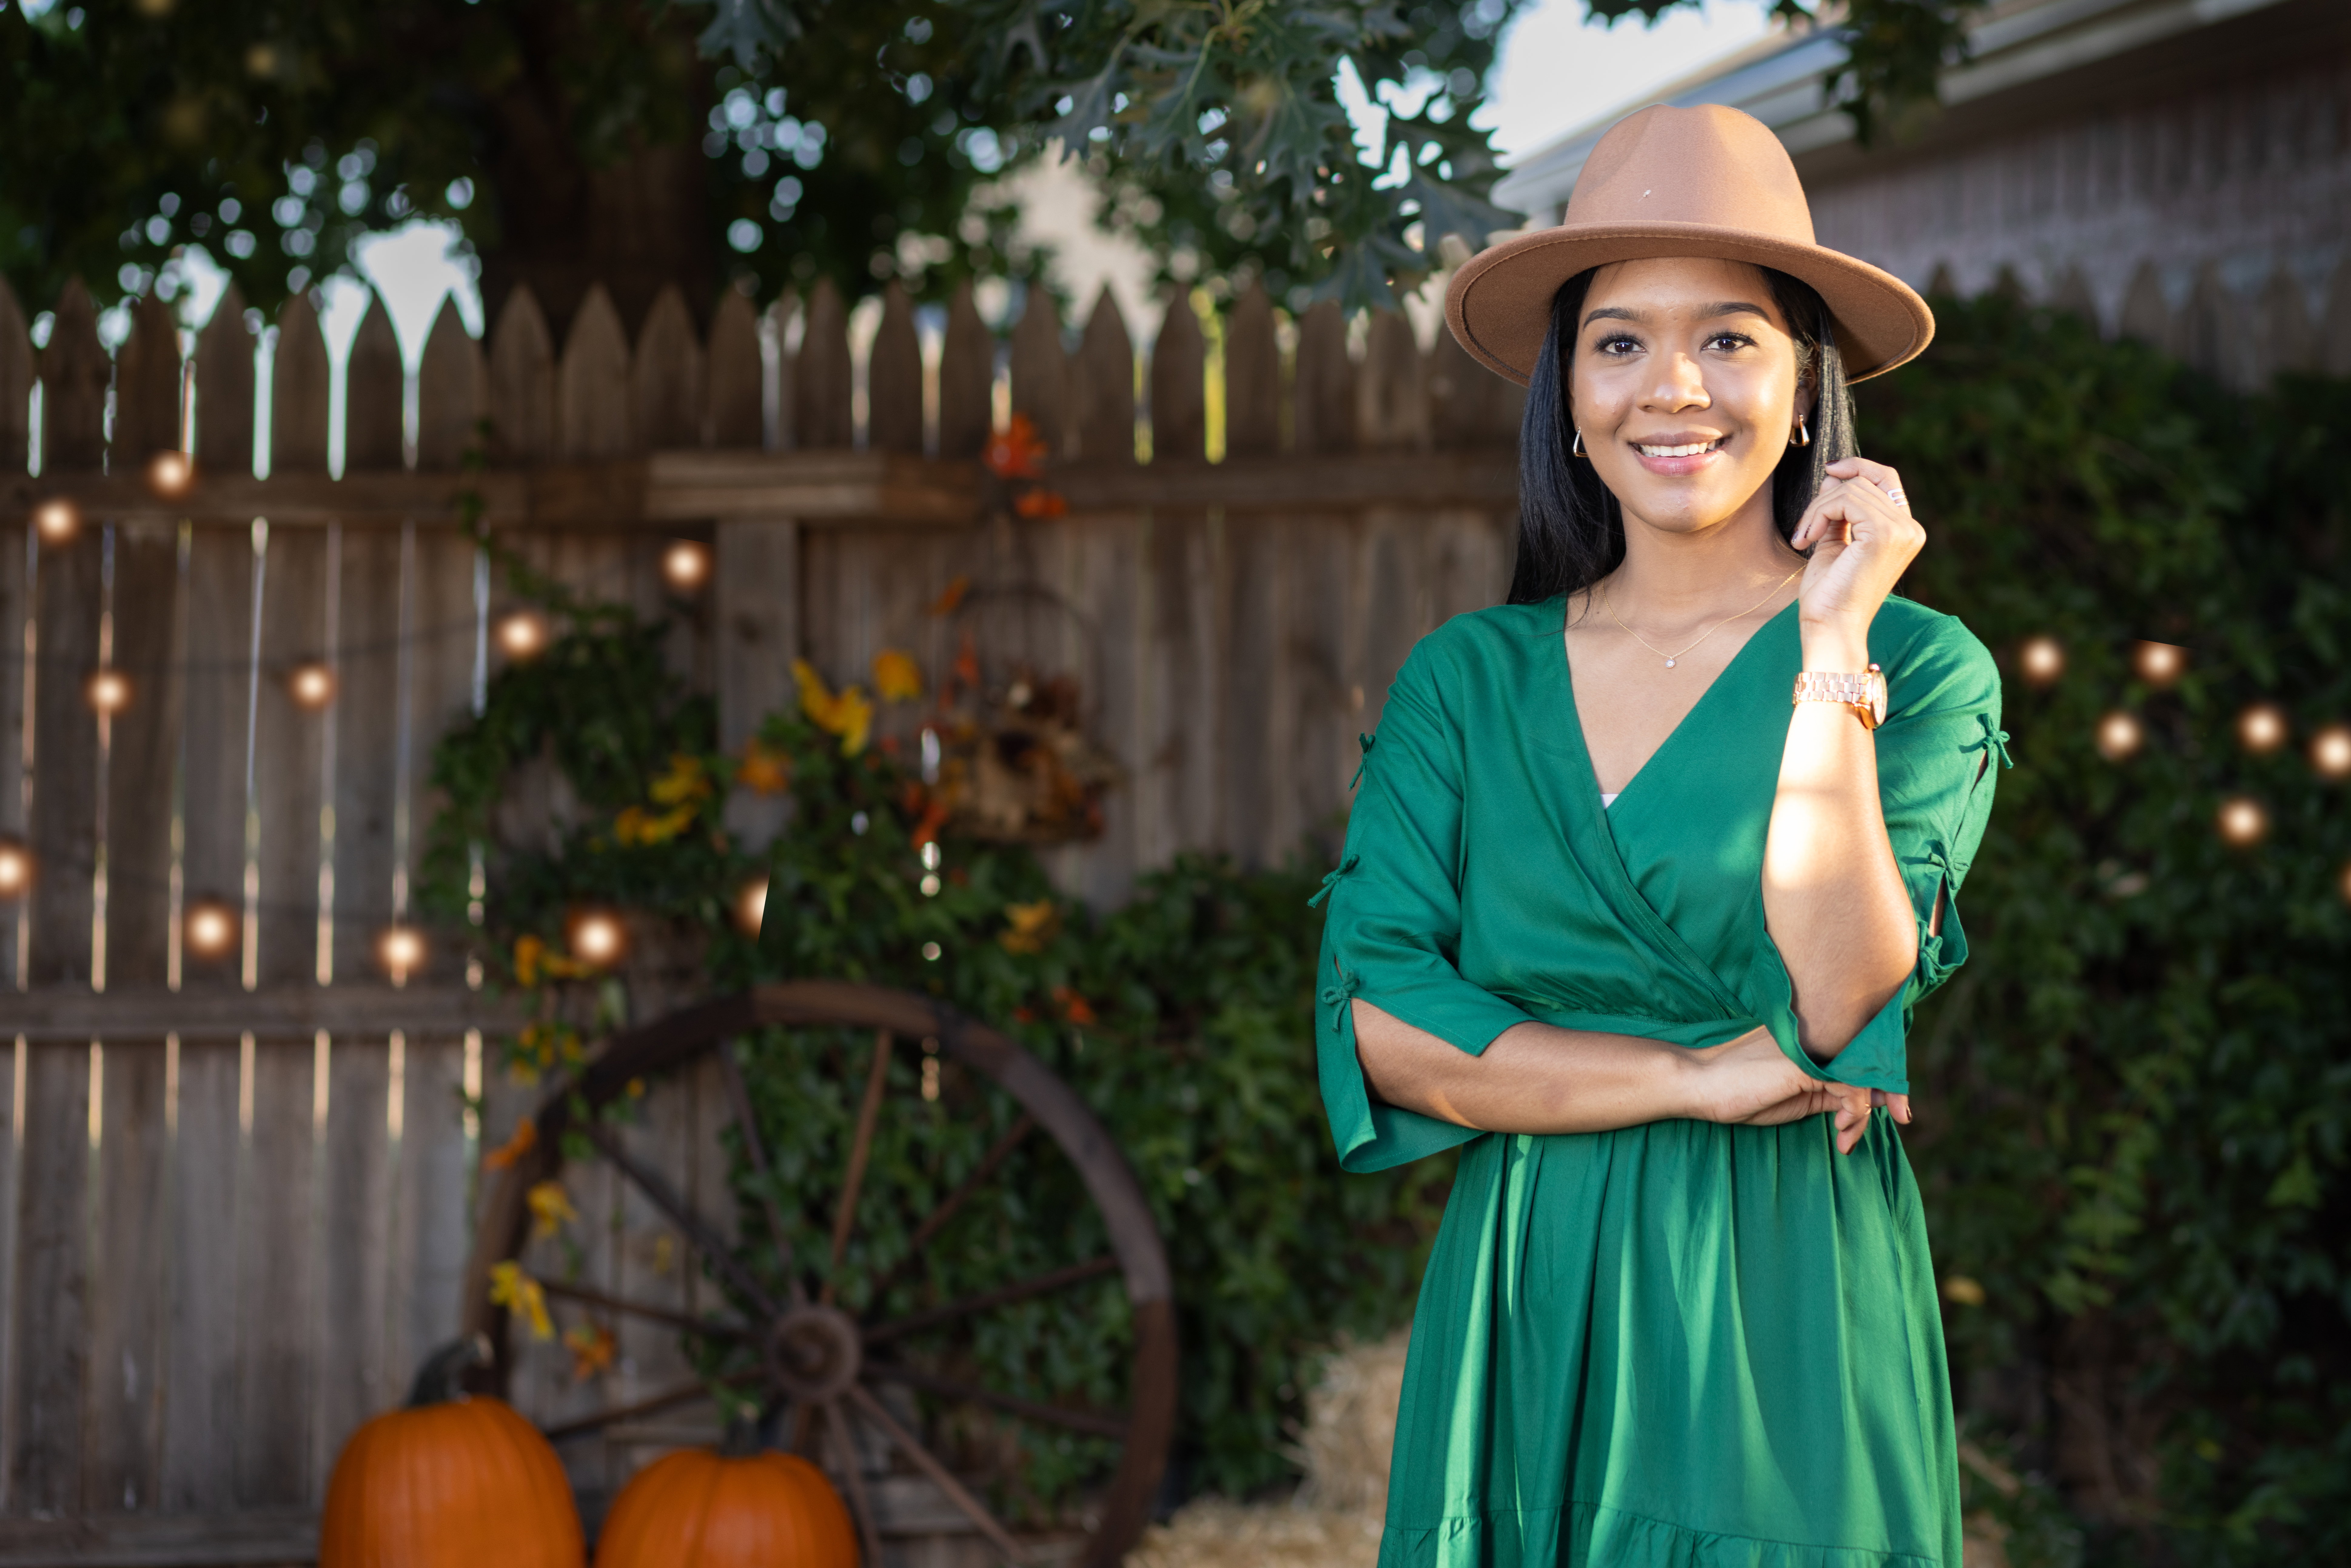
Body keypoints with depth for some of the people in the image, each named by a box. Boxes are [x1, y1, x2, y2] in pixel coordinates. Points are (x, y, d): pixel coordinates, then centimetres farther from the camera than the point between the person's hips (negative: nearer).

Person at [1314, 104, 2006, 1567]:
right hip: (1522, 1321, 2)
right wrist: (1699, 1077, -14)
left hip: (1783, 1323, -2)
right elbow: (1380, 1025, -6)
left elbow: (1833, 1003, -17)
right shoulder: (1466, 679, 4)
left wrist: (1832, 646, -17)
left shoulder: (1920, 668, -3)